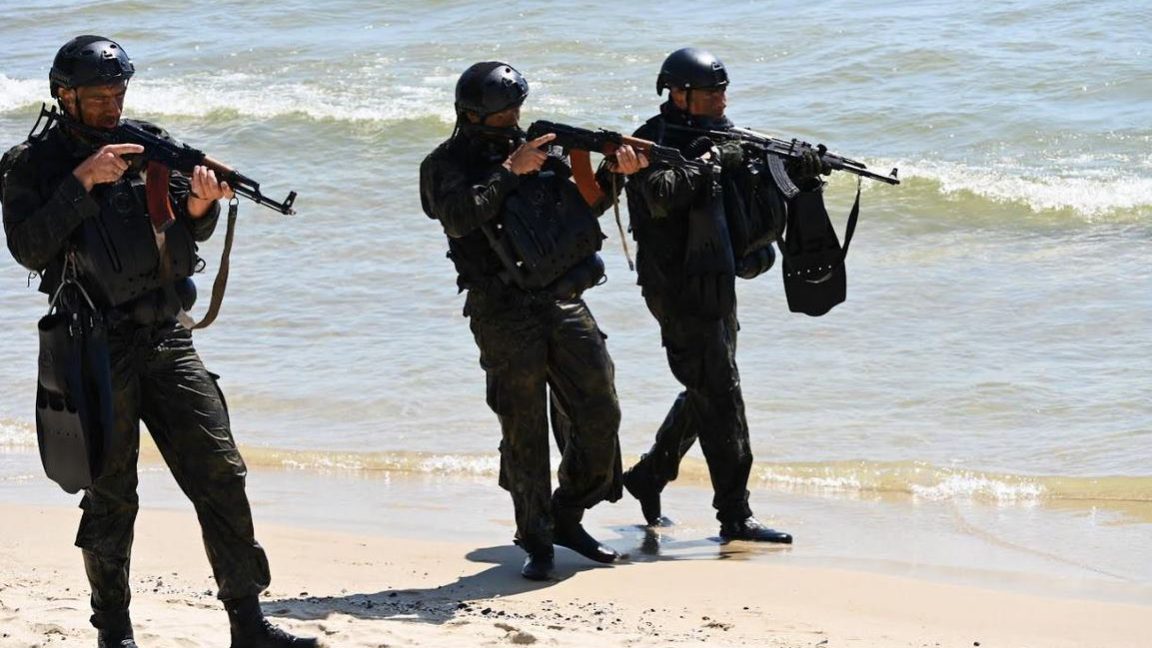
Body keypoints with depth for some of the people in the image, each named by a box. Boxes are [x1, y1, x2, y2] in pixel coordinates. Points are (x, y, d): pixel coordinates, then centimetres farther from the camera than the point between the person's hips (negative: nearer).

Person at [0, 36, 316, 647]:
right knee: (110, 497, 2)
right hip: (97, 350, -4)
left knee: (219, 474, -2)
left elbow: (188, 231, 10)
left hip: (166, 340, 4)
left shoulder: (150, 144, 10)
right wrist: (83, 180, -19)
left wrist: (199, 202, -13)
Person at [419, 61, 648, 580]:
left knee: (599, 415, 3)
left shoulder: (535, 149, 15)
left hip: (564, 303, 5)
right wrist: (510, 171, -18)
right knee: (524, 430, -2)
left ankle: (566, 517, 20)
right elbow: (459, 217, -19)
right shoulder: (448, 164, -1)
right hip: (505, 315, -5)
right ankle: (535, 542, 8)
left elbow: (583, 203, 16)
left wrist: (612, 173, -2)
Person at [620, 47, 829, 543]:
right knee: (720, 397, -9)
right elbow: (661, 196, -32)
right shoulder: (656, 143, -12)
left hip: (717, 284, 9)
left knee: (706, 394, 17)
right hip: (680, 289, -9)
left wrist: (796, 175, -7)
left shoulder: (722, 137, 11)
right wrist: (709, 162, -26)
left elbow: (760, 211, 10)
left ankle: (647, 478, 33)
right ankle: (735, 517, -6)